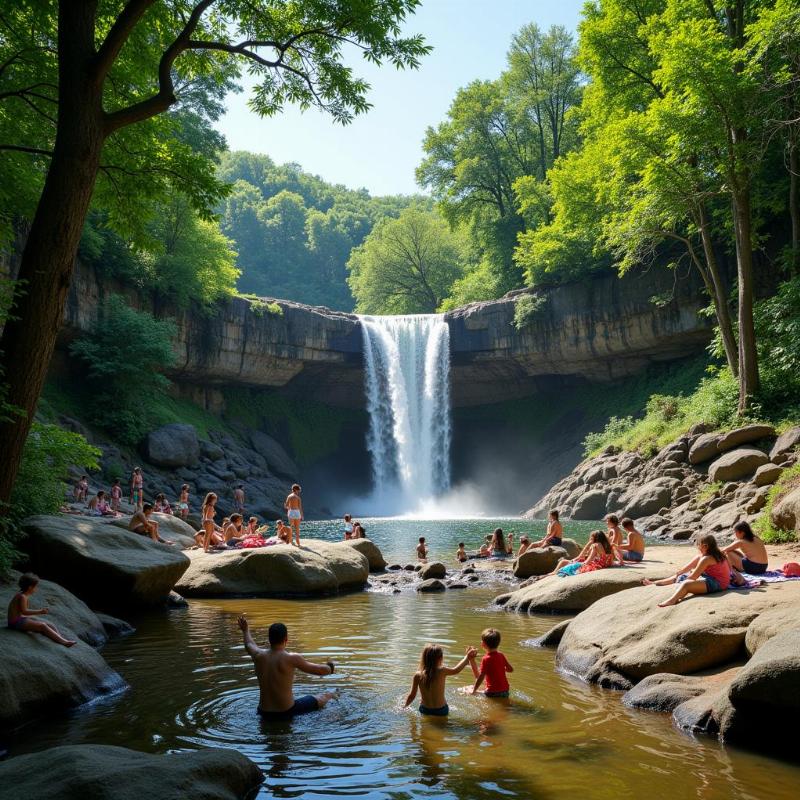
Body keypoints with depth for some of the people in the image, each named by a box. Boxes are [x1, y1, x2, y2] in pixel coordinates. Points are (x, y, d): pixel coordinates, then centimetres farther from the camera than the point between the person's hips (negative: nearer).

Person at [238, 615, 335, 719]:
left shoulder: (258, 656, -8)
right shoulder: (291, 658, -21)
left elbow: (249, 645, 17)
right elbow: (320, 670, -9)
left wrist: (245, 630, 38)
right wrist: (329, 668, 14)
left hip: (264, 714, 5)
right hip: (286, 713, -5)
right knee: (324, 697, 18)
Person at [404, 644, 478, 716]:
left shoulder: (417, 675, -11)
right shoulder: (442, 671, -16)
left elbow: (412, 695, -5)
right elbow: (456, 670, 2)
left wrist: (405, 706, 14)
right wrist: (467, 657, 15)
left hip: (424, 710, 3)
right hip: (441, 711, -2)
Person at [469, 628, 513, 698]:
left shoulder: (486, 659, -13)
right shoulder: (501, 655, 5)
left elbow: (480, 677, -15)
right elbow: (511, 669, 14)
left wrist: (474, 690, -5)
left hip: (493, 693, -8)